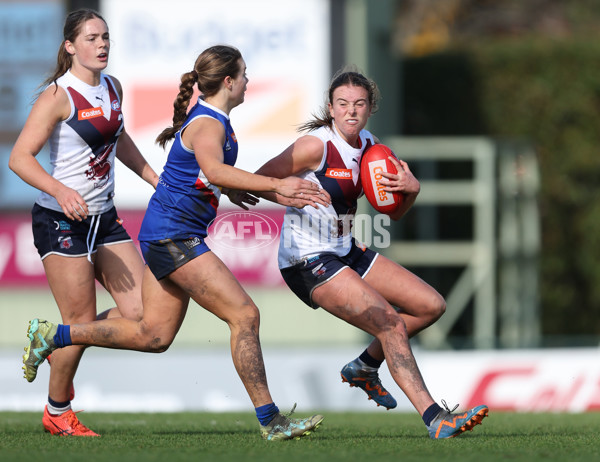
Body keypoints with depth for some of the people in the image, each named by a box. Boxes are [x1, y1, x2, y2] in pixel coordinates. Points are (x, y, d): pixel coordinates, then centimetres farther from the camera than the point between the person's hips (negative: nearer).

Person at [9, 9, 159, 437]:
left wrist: (157, 182, 25)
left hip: (104, 218, 7)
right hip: (62, 221, -7)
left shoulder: (113, 88, 8)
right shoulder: (58, 96, -15)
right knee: (81, 321, -5)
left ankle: (58, 346, 23)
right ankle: (57, 412, 16)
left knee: (140, 312, -2)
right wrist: (61, 191, -34)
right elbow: (20, 157, -20)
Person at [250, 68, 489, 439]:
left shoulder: (371, 146, 5)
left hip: (346, 252, 9)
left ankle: (364, 367, 23)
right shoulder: (316, 144, -17)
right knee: (391, 322, -22)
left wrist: (411, 189, -8)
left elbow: (394, 212, 12)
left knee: (432, 306, 7)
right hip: (308, 262, -9)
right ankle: (436, 420, -24)